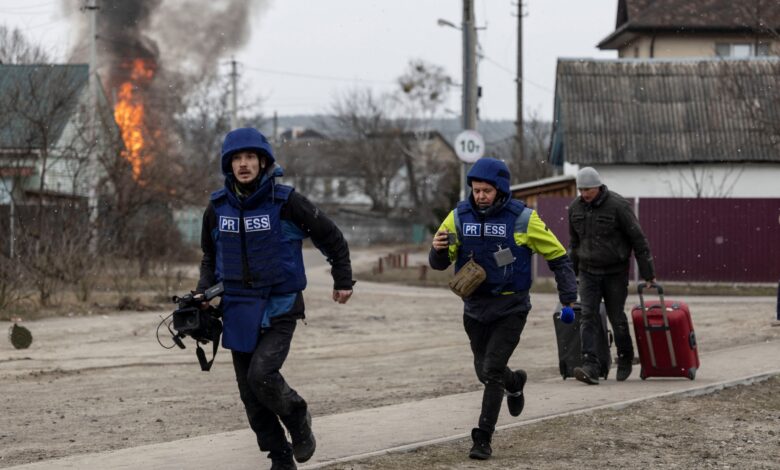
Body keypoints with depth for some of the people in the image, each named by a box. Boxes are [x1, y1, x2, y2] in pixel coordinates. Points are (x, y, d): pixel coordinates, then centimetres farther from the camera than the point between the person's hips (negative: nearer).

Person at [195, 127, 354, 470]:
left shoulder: (285, 202, -10)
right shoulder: (218, 207, 2)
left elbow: (331, 237, 2)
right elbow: (210, 255, 19)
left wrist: (343, 280, 8)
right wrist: (204, 292, 4)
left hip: (279, 309, -5)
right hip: (238, 310, 5)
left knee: (262, 374, -22)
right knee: (250, 393, 4)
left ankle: (297, 419, 7)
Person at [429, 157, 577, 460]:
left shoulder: (522, 218, -10)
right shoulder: (459, 217, -2)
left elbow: (558, 256, -1)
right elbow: (440, 263, 0)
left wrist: (569, 297, -8)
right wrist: (438, 249, -24)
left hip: (511, 307, -4)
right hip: (475, 307, 4)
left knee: (492, 370, -13)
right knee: (484, 372, 16)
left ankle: (483, 439, -5)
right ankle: (515, 383, 51)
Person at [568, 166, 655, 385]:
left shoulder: (618, 206, -15)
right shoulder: (575, 208, 2)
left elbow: (638, 239, -10)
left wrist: (648, 273, -9)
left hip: (615, 272, -4)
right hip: (588, 271, 4)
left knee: (616, 316, 4)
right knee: (588, 316, -10)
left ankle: (625, 360, 27)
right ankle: (590, 367, -18)